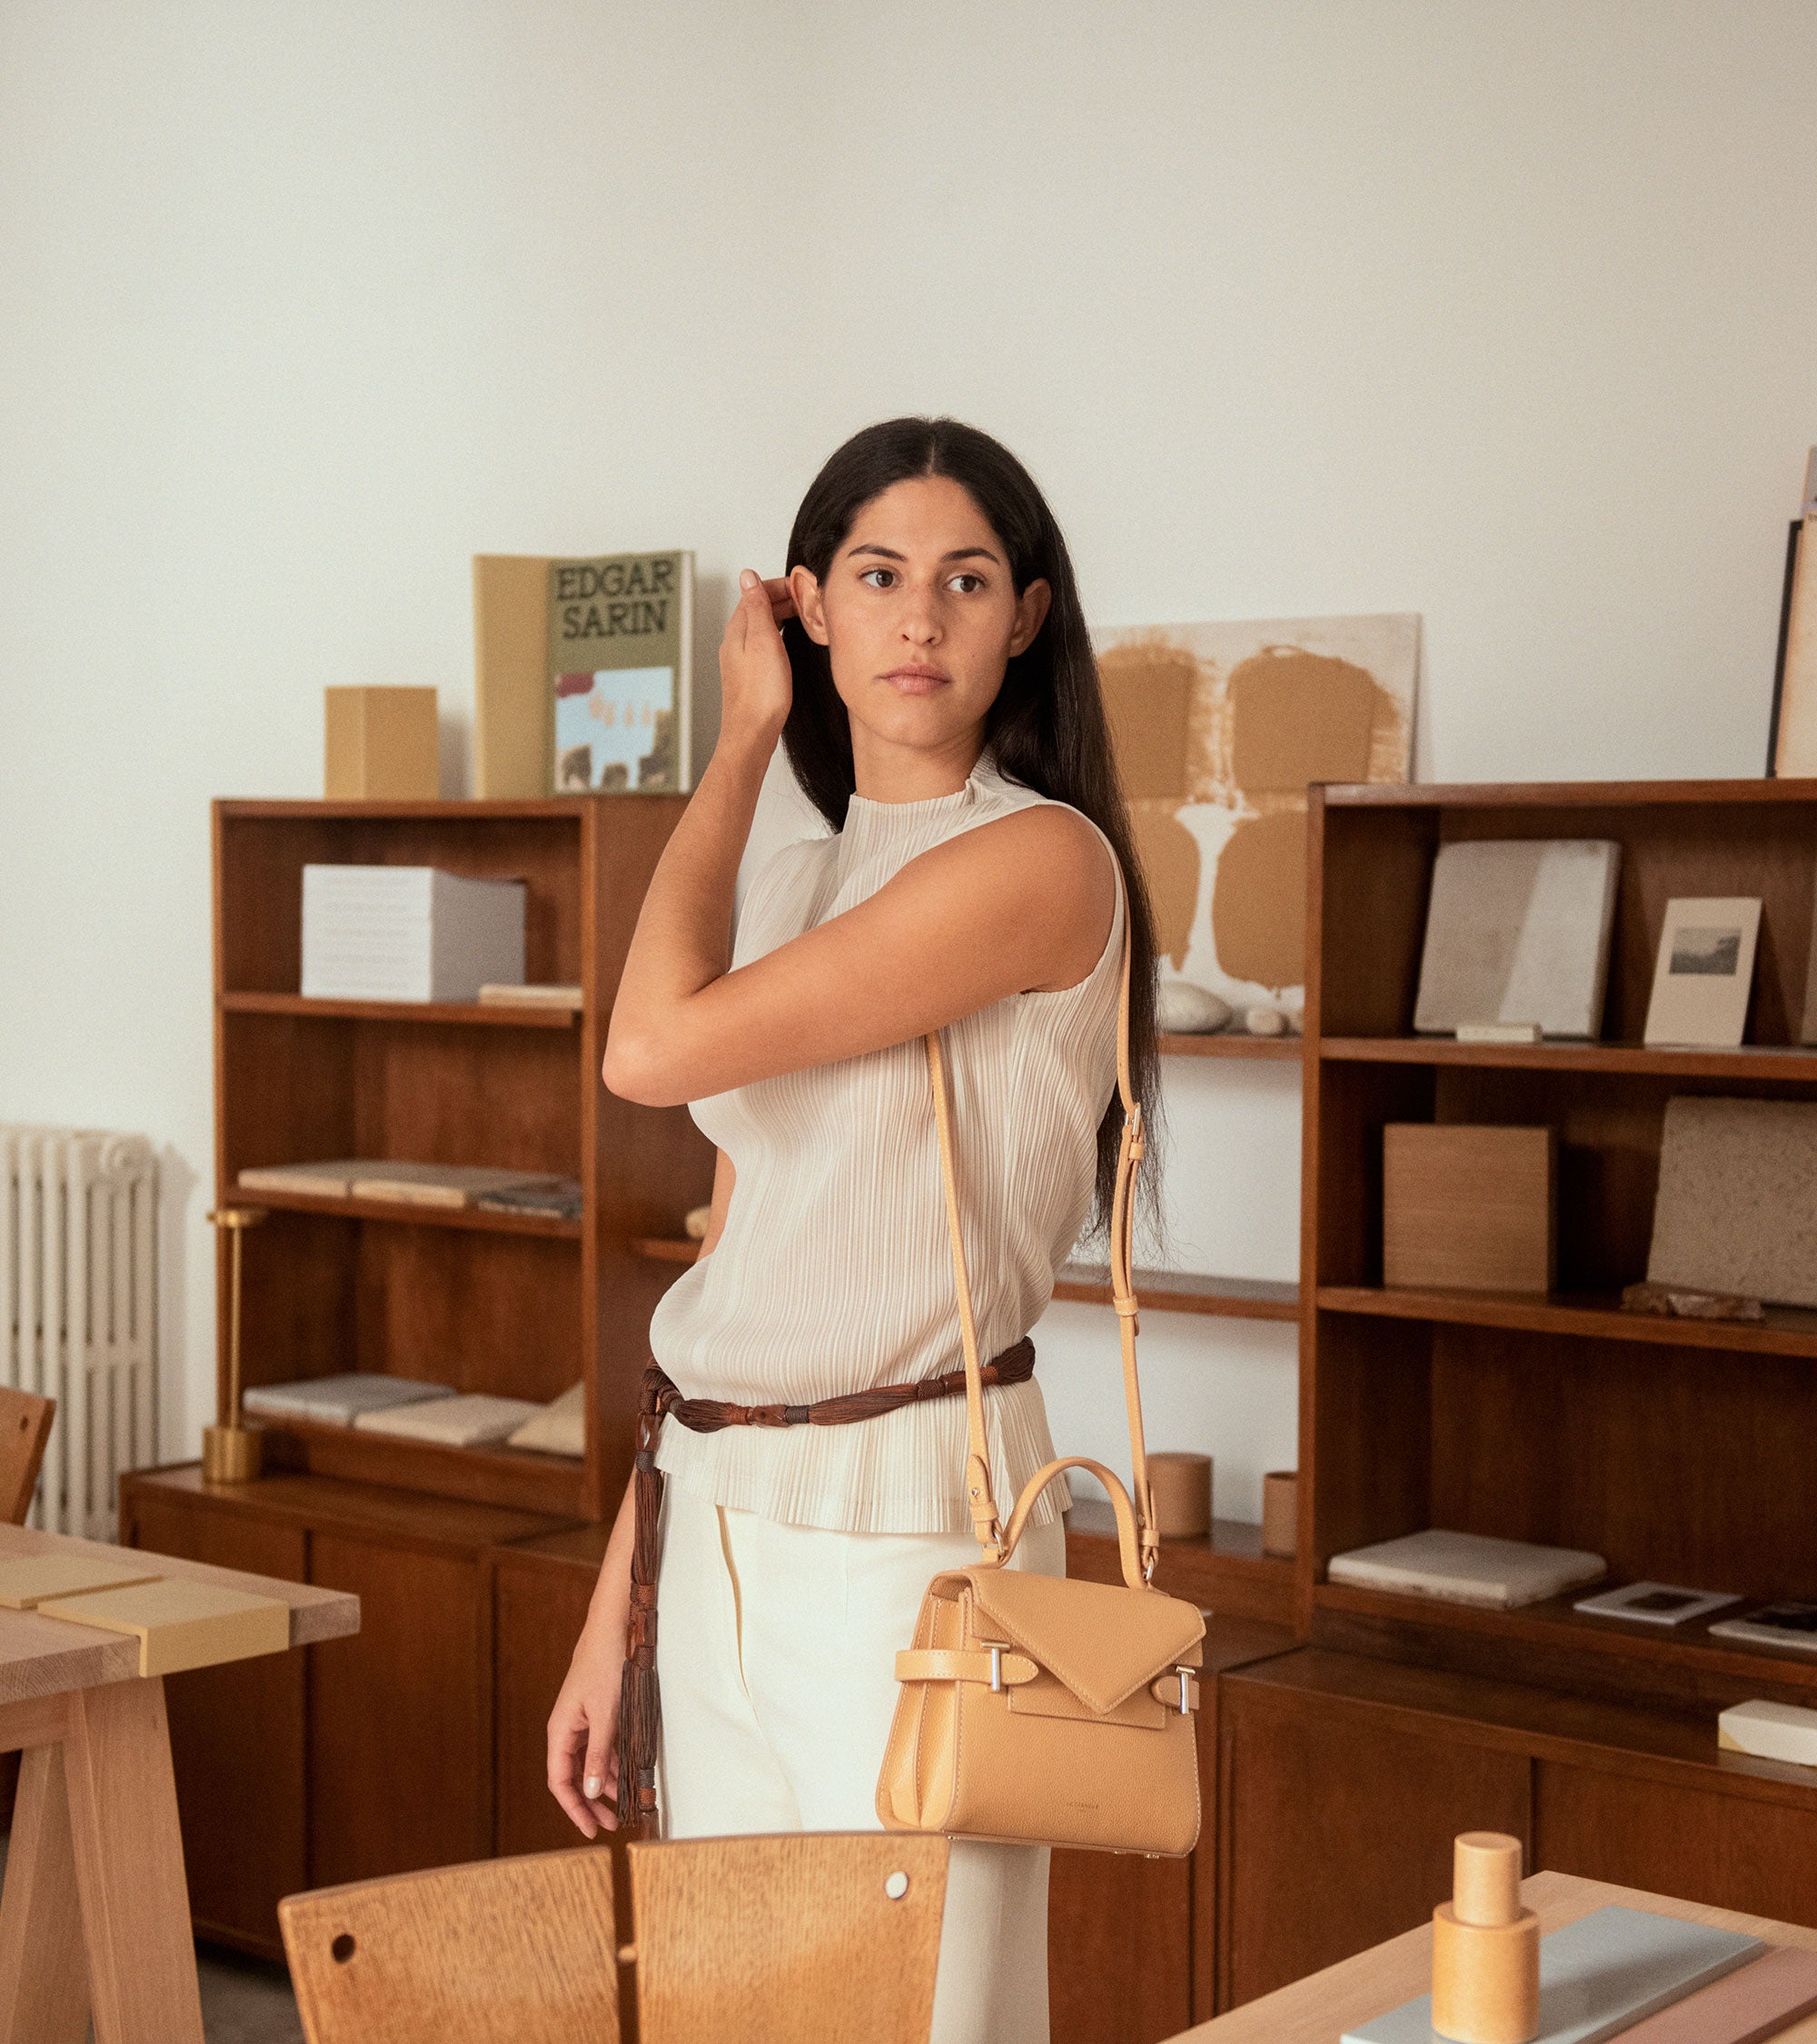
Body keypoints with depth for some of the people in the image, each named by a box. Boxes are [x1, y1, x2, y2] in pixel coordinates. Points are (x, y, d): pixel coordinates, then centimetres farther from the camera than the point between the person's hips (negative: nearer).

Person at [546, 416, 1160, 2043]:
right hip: (721, 1528, 7)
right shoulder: (807, 878, 12)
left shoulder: (1037, 858, -12)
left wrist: (743, 738, -4)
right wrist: (615, 1616, 12)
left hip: (904, 1524, -7)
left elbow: (654, 1047, -18)